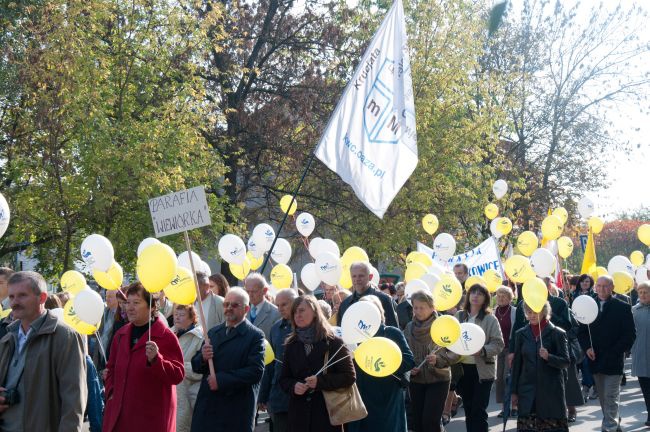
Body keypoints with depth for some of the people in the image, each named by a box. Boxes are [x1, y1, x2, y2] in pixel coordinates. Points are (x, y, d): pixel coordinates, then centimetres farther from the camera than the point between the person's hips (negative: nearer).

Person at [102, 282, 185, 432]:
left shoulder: (166, 336, -8)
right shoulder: (121, 334, 13)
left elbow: (178, 375, -13)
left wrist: (155, 359, -27)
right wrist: (111, 393, 10)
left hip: (151, 416, -6)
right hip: (120, 413, 6)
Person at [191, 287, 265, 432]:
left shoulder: (255, 336, -5)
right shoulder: (213, 332, 15)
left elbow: (256, 371, -15)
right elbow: (196, 367, 14)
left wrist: (221, 380, -17)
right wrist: (202, 358, -10)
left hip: (237, 410, -5)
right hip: (207, 406, 5)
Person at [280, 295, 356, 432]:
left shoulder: (334, 342, -1)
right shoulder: (291, 345, 11)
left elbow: (349, 376, -5)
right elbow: (284, 378, 15)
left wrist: (320, 381, -17)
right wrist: (293, 386, -8)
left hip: (328, 413, -3)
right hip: (299, 414, 3)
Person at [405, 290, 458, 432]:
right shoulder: (409, 328, 4)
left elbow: (455, 352, -10)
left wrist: (438, 359, -25)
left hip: (438, 379, -4)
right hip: (416, 380, 4)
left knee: (430, 420, -11)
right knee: (417, 421, 7)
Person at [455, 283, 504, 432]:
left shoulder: (490, 319, -5)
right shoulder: (459, 316, 6)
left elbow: (498, 344, -8)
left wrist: (482, 351, -23)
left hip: (482, 370, -4)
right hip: (463, 368, 4)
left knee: (479, 410, -4)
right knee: (468, 409, 12)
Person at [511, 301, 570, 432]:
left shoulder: (557, 333, 0)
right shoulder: (521, 334, 10)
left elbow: (566, 362, -2)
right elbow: (517, 363, 12)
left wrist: (548, 357, -21)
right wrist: (514, 391, 10)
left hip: (551, 391, -2)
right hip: (527, 392, 2)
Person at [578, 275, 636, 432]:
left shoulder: (623, 308, -3)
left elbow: (630, 335, -4)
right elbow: (582, 331, 11)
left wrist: (615, 353, -12)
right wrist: (587, 347, -6)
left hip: (613, 360, -4)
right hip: (595, 359, 4)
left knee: (610, 398, -8)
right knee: (603, 398, 12)